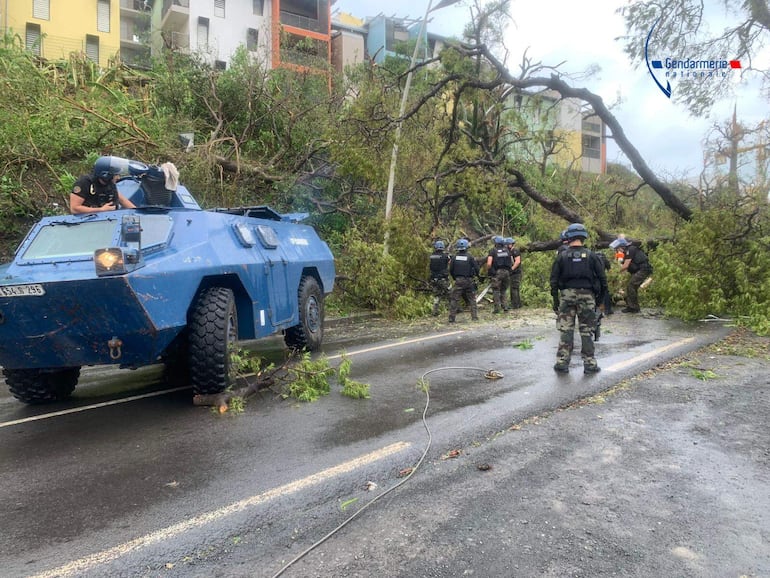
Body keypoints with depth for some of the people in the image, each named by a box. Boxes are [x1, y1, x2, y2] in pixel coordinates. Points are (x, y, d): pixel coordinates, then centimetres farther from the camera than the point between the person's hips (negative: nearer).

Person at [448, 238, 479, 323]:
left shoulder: (454, 257, 0)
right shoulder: (470, 257, -5)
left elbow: (451, 270, 4)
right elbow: (476, 268, -6)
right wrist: (477, 275, 15)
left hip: (458, 281, 0)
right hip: (469, 281, 0)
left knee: (454, 300, 2)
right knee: (472, 299, 12)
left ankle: (451, 318, -2)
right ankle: (475, 317, 11)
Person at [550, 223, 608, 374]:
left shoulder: (561, 256, 1)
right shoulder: (591, 256, 1)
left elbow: (554, 280, 1)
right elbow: (602, 278, 3)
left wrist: (555, 299, 8)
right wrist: (600, 297, 13)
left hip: (567, 295, 0)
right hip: (587, 295, 0)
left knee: (565, 330, 4)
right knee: (586, 331, 6)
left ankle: (562, 363, 6)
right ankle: (590, 363, 9)